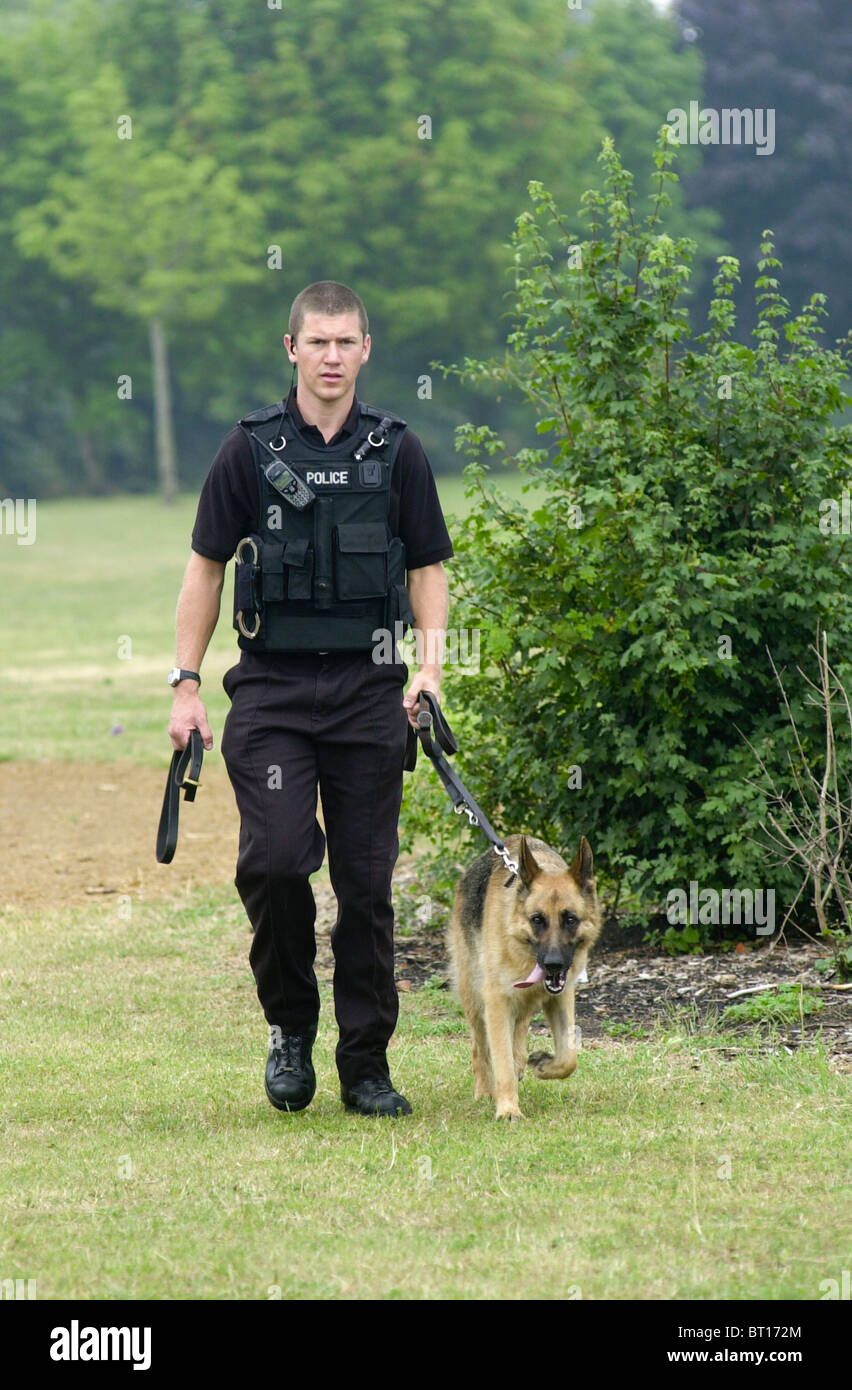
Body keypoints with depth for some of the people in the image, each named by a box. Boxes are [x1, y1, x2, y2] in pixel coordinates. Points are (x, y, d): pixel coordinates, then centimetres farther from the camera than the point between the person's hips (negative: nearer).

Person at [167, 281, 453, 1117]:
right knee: (275, 859, -15)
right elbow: (206, 568, 8)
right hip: (273, 687, -1)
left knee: (367, 882, 1)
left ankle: (366, 1065, 9)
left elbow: (427, 568, 11)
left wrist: (429, 664, -4)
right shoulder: (251, 450, 3)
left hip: (369, 688, 1)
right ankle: (290, 1025, 7)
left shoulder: (396, 452, 7)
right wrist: (186, 683, 2)